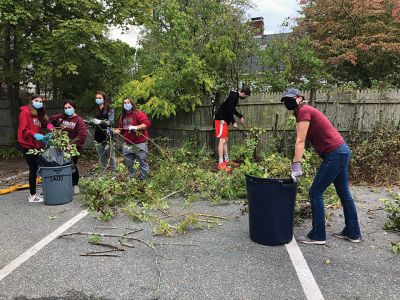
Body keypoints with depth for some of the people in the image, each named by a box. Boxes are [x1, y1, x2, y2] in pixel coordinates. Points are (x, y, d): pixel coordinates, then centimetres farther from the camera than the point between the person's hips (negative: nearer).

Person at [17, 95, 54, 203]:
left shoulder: (39, 114, 15)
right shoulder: (25, 112, -8)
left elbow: (39, 129, 12)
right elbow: (23, 129, -16)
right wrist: (35, 135, -30)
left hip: (36, 145, 8)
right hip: (27, 145, -8)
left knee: (34, 168, 10)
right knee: (33, 169, -5)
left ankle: (33, 194, 19)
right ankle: (32, 196, 5)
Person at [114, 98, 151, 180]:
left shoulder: (138, 114, -8)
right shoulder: (123, 117, 14)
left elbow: (147, 123, -20)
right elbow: (121, 130, 19)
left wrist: (136, 127, -28)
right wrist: (113, 131, 1)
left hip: (139, 144, -7)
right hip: (127, 145, 7)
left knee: (143, 163, -2)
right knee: (128, 164, 14)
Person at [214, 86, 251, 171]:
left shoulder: (235, 96, 15)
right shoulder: (234, 96, -16)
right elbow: (228, 110, -22)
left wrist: (240, 116, 19)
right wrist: (233, 122, -13)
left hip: (224, 119, 11)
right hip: (221, 119, -11)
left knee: (225, 140, 14)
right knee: (222, 140, -13)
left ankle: (226, 160, 21)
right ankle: (220, 164, -15)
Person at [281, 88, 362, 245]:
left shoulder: (304, 111, -12)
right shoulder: (306, 111, 16)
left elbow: (300, 141, -19)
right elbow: (301, 141, 15)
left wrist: (296, 166, -21)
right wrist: (295, 164, 14)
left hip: (334, 154, -10)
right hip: (342, 151, 10)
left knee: (315, 192, -1)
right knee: (344, 193, 18)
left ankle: (317, 236, 10)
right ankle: (353, 233, 31)